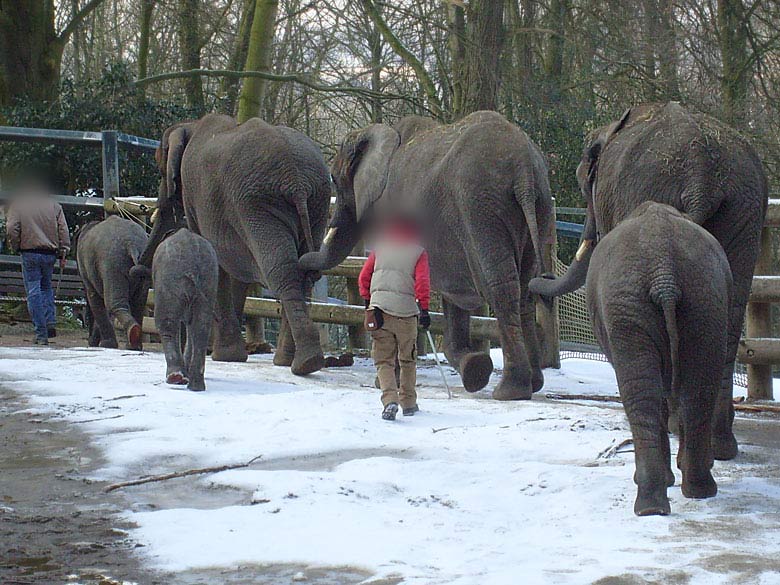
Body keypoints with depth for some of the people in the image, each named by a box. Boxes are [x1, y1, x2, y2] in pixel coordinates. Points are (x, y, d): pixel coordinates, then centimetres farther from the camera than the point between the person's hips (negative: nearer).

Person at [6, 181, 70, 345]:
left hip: (30, 253, -3)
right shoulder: (54, 205, 9)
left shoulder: (17, 205, 2)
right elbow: (63, 231, 4)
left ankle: (41, 334, -3)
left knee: (33, 292, 0)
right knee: (46, 287, 23)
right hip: (50, 253, 3)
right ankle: (50, 322, 6)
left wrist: (15, 246, 7)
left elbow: (12, 229, -7)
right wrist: (63, 254, 7)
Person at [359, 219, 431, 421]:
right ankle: (409, 403, 22)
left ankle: (390, 400, -19)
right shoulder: (418, 251, 5)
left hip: (380, 308, 1)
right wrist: (424, 308, -6)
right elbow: (422, 281, -6)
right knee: (408, 359, 17)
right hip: (407, 311, -1)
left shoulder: (380, 248, 11)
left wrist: (368, 301, 24)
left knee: (384, 360, 2)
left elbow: (363, 278, 12)